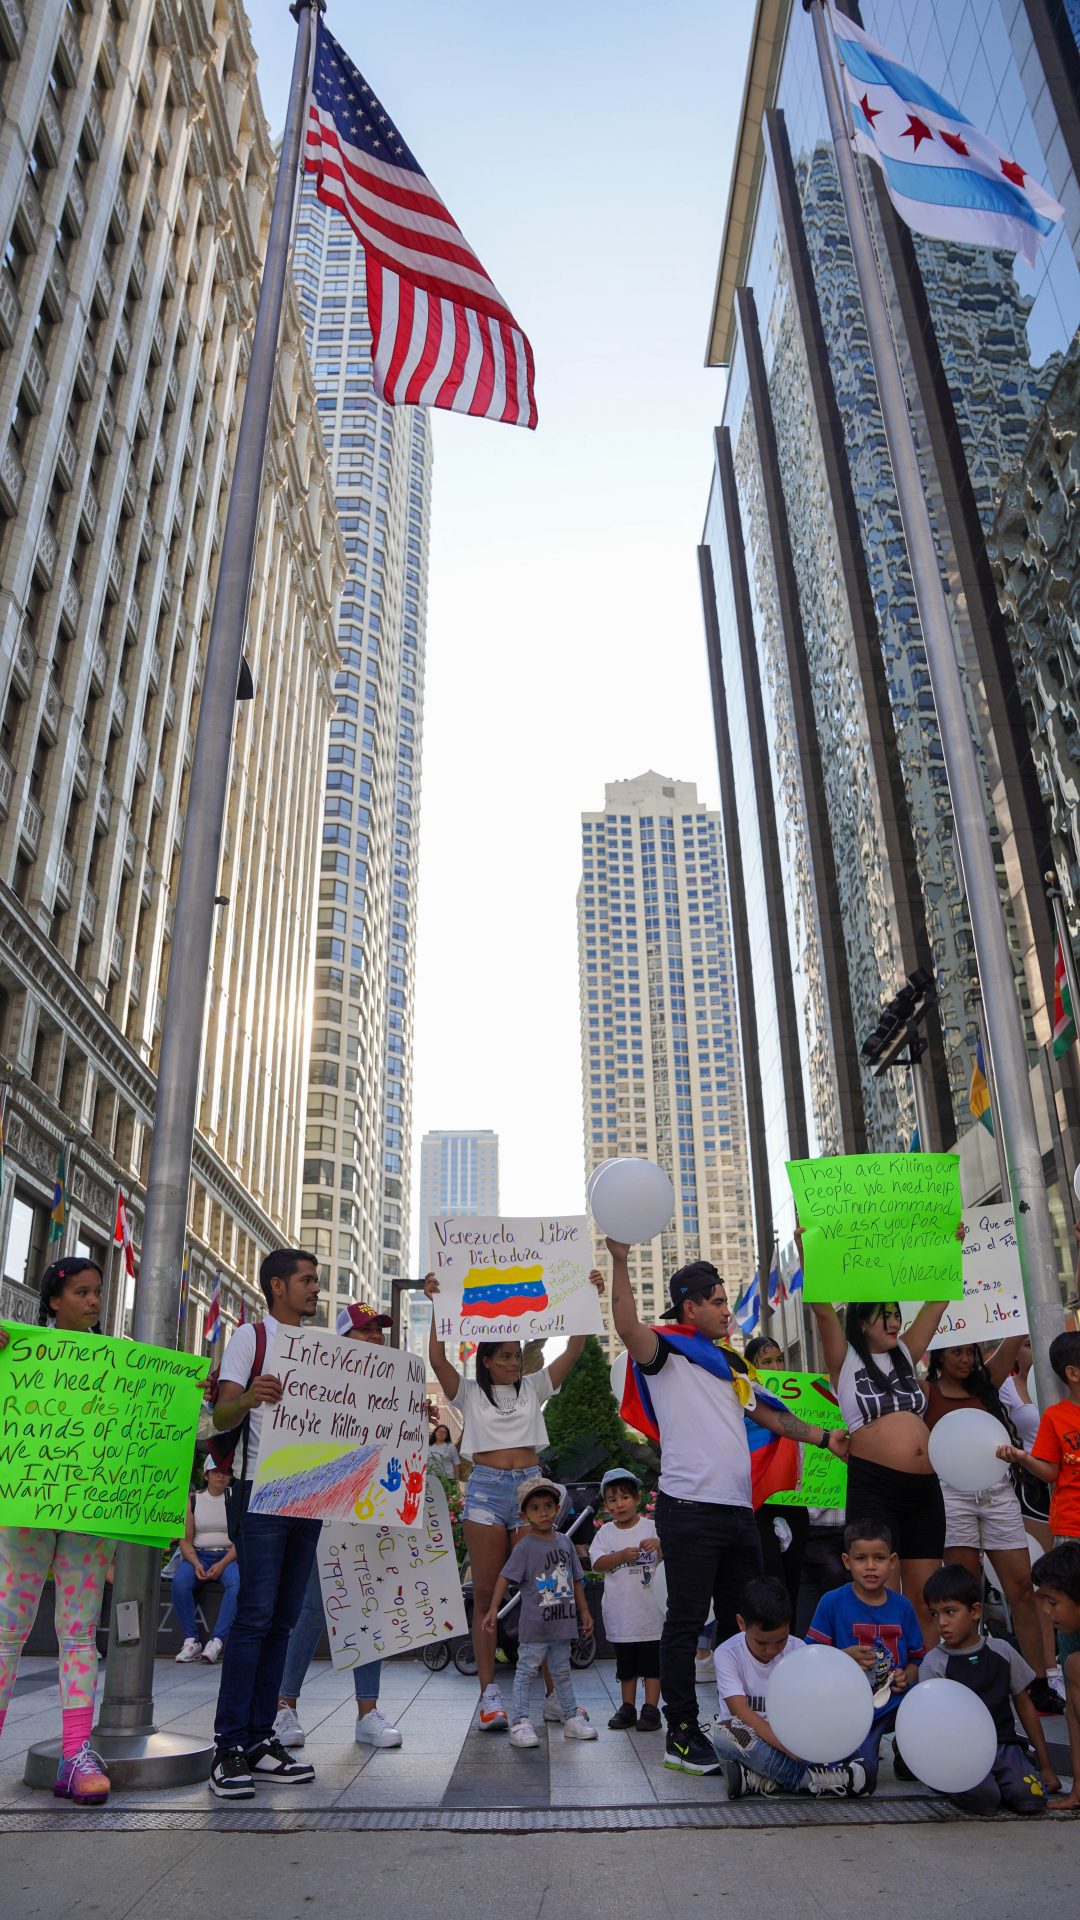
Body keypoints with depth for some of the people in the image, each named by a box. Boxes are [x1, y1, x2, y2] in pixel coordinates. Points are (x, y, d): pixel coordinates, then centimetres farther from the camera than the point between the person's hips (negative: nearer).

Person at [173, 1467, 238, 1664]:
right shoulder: (193, 1500, 7)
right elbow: (185, 1540, 3)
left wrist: (222, 1564, -18)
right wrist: (196, 1564, -14)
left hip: (228, 1556, -1)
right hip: (198, 1556, 1)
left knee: (237, 1583, -34)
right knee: (179, 1581, -31)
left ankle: (216, 1641, -33)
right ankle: (191, 1640, -24)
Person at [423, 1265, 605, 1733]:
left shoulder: (533, 1388, 11)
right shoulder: (469, 1393, 6)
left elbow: (573, 1350, 4)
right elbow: (437, 1359, -10)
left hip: (529, 1486, 2)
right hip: (486, 1488, -2)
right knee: (485, 1594, 0)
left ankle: (550, 1691, 5)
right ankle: (489, 1693, 6)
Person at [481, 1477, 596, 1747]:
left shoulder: (564, 1542, 6)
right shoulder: (525, 1546, -11)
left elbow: (576, 1579, 15)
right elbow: (505, 1576, -15)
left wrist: (584, 1611, 16)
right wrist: (493, 1609, -24)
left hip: (562, 1621, 5)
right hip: (534, 1624, -5)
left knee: (562, 1671, 17)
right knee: (527, 1671, 0)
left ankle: (572, 1718, 27)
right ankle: (520, 1723, 5)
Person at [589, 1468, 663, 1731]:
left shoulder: (651, 1527, -2)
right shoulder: (605, 1532, 3)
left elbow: (669, 1561, -4)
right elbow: (597, 1564, -8)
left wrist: (660, 1546, -26)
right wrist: (622, 1556, -22)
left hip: (649, 1610, -2)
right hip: (620, 1613, 2)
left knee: (651, 1663, 1)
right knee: (625, 1665, 14)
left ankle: (651, 1709, 9)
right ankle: (628, 1708, 25)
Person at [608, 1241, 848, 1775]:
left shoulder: (729, 1362, 21)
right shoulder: (667, 1351, -5)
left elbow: (767, 1413, 29)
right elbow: (628, 1328, -26)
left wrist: (824, 1438, 24)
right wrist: (620, 1260, -37)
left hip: (738, 1507, 8)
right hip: (690, 1507, -8)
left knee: (744, 1622, 15)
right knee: (686, 1622, -3)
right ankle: (681, 1735, 6)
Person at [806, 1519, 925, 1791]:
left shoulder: (902, 1606, 5)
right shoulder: (833, 1603, -7)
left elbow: (918, 1658, 13)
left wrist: (907, 1676, -8)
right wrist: (846, 1656, -22)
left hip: (895, 1702, 3)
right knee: (864, 1779, -21)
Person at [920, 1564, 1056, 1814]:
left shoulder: (1001, 1651, 6)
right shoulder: (934, 1662, -2)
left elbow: (1024, 1704, 14)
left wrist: (1045, 1765, 14)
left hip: (1003, 1744, 3)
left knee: (1030, 1798, -23)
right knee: (983, 1798, -29)